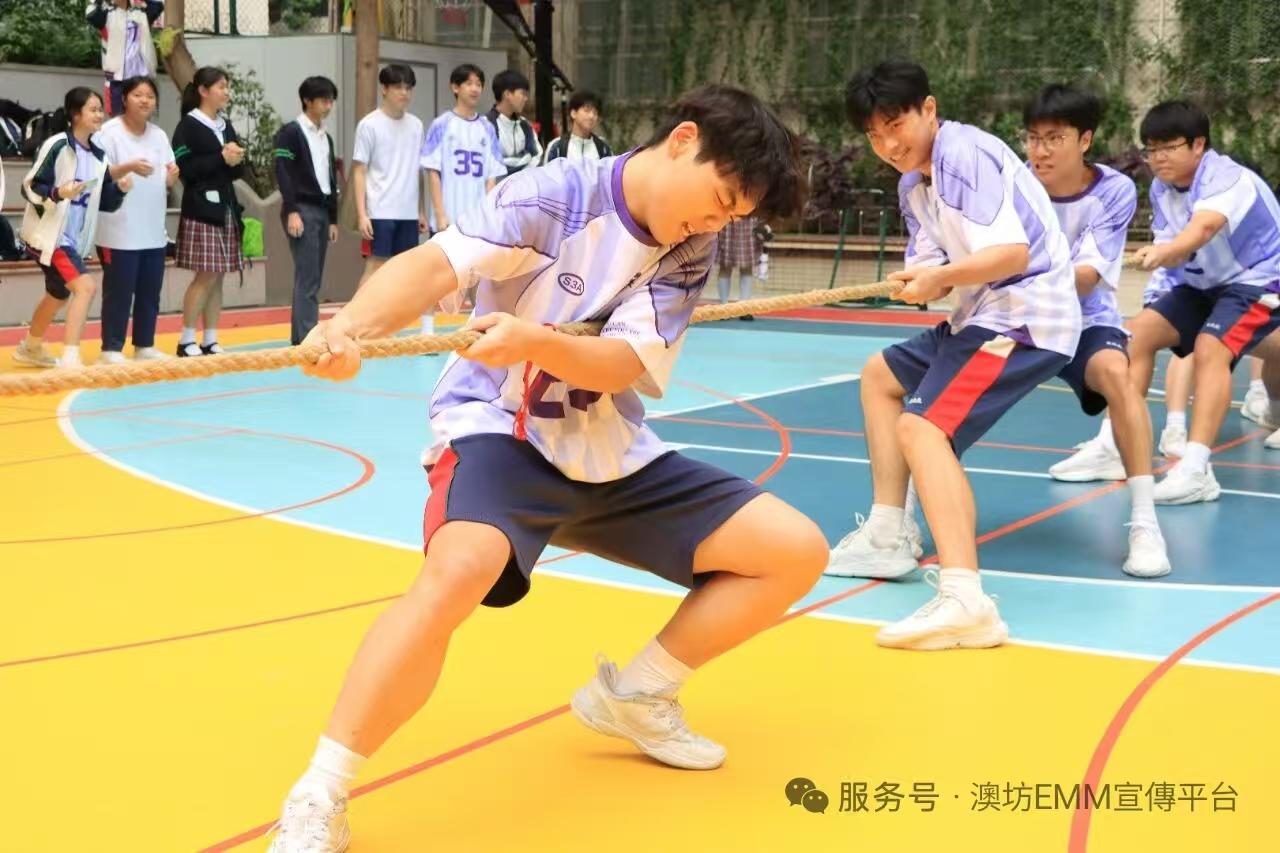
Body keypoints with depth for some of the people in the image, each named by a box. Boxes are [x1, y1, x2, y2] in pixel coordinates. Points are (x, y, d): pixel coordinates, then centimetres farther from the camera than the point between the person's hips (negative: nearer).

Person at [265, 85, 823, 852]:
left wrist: (535, 341, -35)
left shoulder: (690, 255, 1)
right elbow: (435, 266, -28)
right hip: (502, 435, -6)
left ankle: (634, 696, 18)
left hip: (613, 457, 6)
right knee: (461, 568, -39)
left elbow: (623, 366, -14)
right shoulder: (555, 196, -14)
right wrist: (351, 324, -49)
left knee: (797, 552, 1)